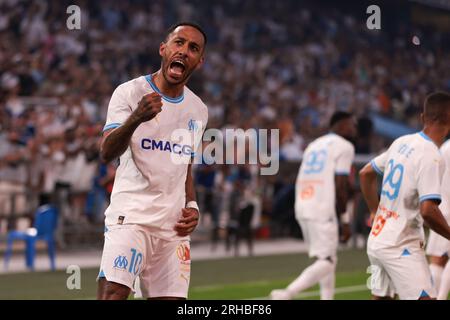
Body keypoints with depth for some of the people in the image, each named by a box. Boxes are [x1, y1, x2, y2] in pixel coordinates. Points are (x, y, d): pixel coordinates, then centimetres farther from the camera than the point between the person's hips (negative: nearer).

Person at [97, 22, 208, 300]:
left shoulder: (198, 110, 14)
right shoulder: (130, 93, -4)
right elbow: (107, 152, -17)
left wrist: (192, 206, 8)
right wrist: (136, 118, -35)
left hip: (174, 224, 6)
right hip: (130, 214, -6)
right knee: (112, 292, -21)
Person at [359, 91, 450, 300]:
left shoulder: (402, 142, 8)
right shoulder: (431, 157, -18)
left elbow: (365, 174, 19)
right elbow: (428, 210, -26)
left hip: (377, 240, 9)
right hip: (401, 247, -9)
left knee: (381, 296, 17)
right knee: (423, 296, -14)